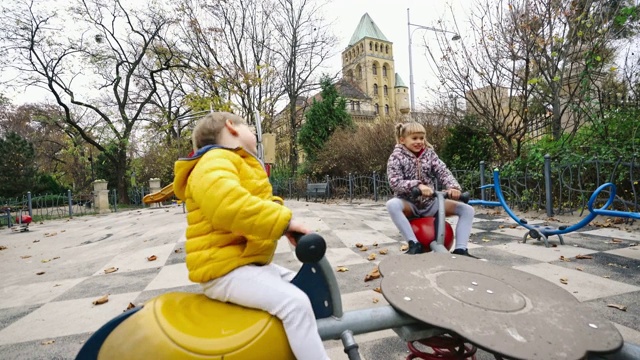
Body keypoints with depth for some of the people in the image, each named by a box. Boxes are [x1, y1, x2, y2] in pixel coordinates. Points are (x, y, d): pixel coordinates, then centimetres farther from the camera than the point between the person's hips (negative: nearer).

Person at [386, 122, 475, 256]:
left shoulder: (429, 153, 6)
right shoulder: (396, 157, -6)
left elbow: (443, 172, -5)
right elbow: (395, 182, -18)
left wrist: (453, 187, -27)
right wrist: (418, 185, -34)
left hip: (430, 203, 4)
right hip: (409, 204, -4)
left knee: (467, 209, -9)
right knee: (392, 205, -39)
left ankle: (460, 249, -12)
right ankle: (415, 244, -33)